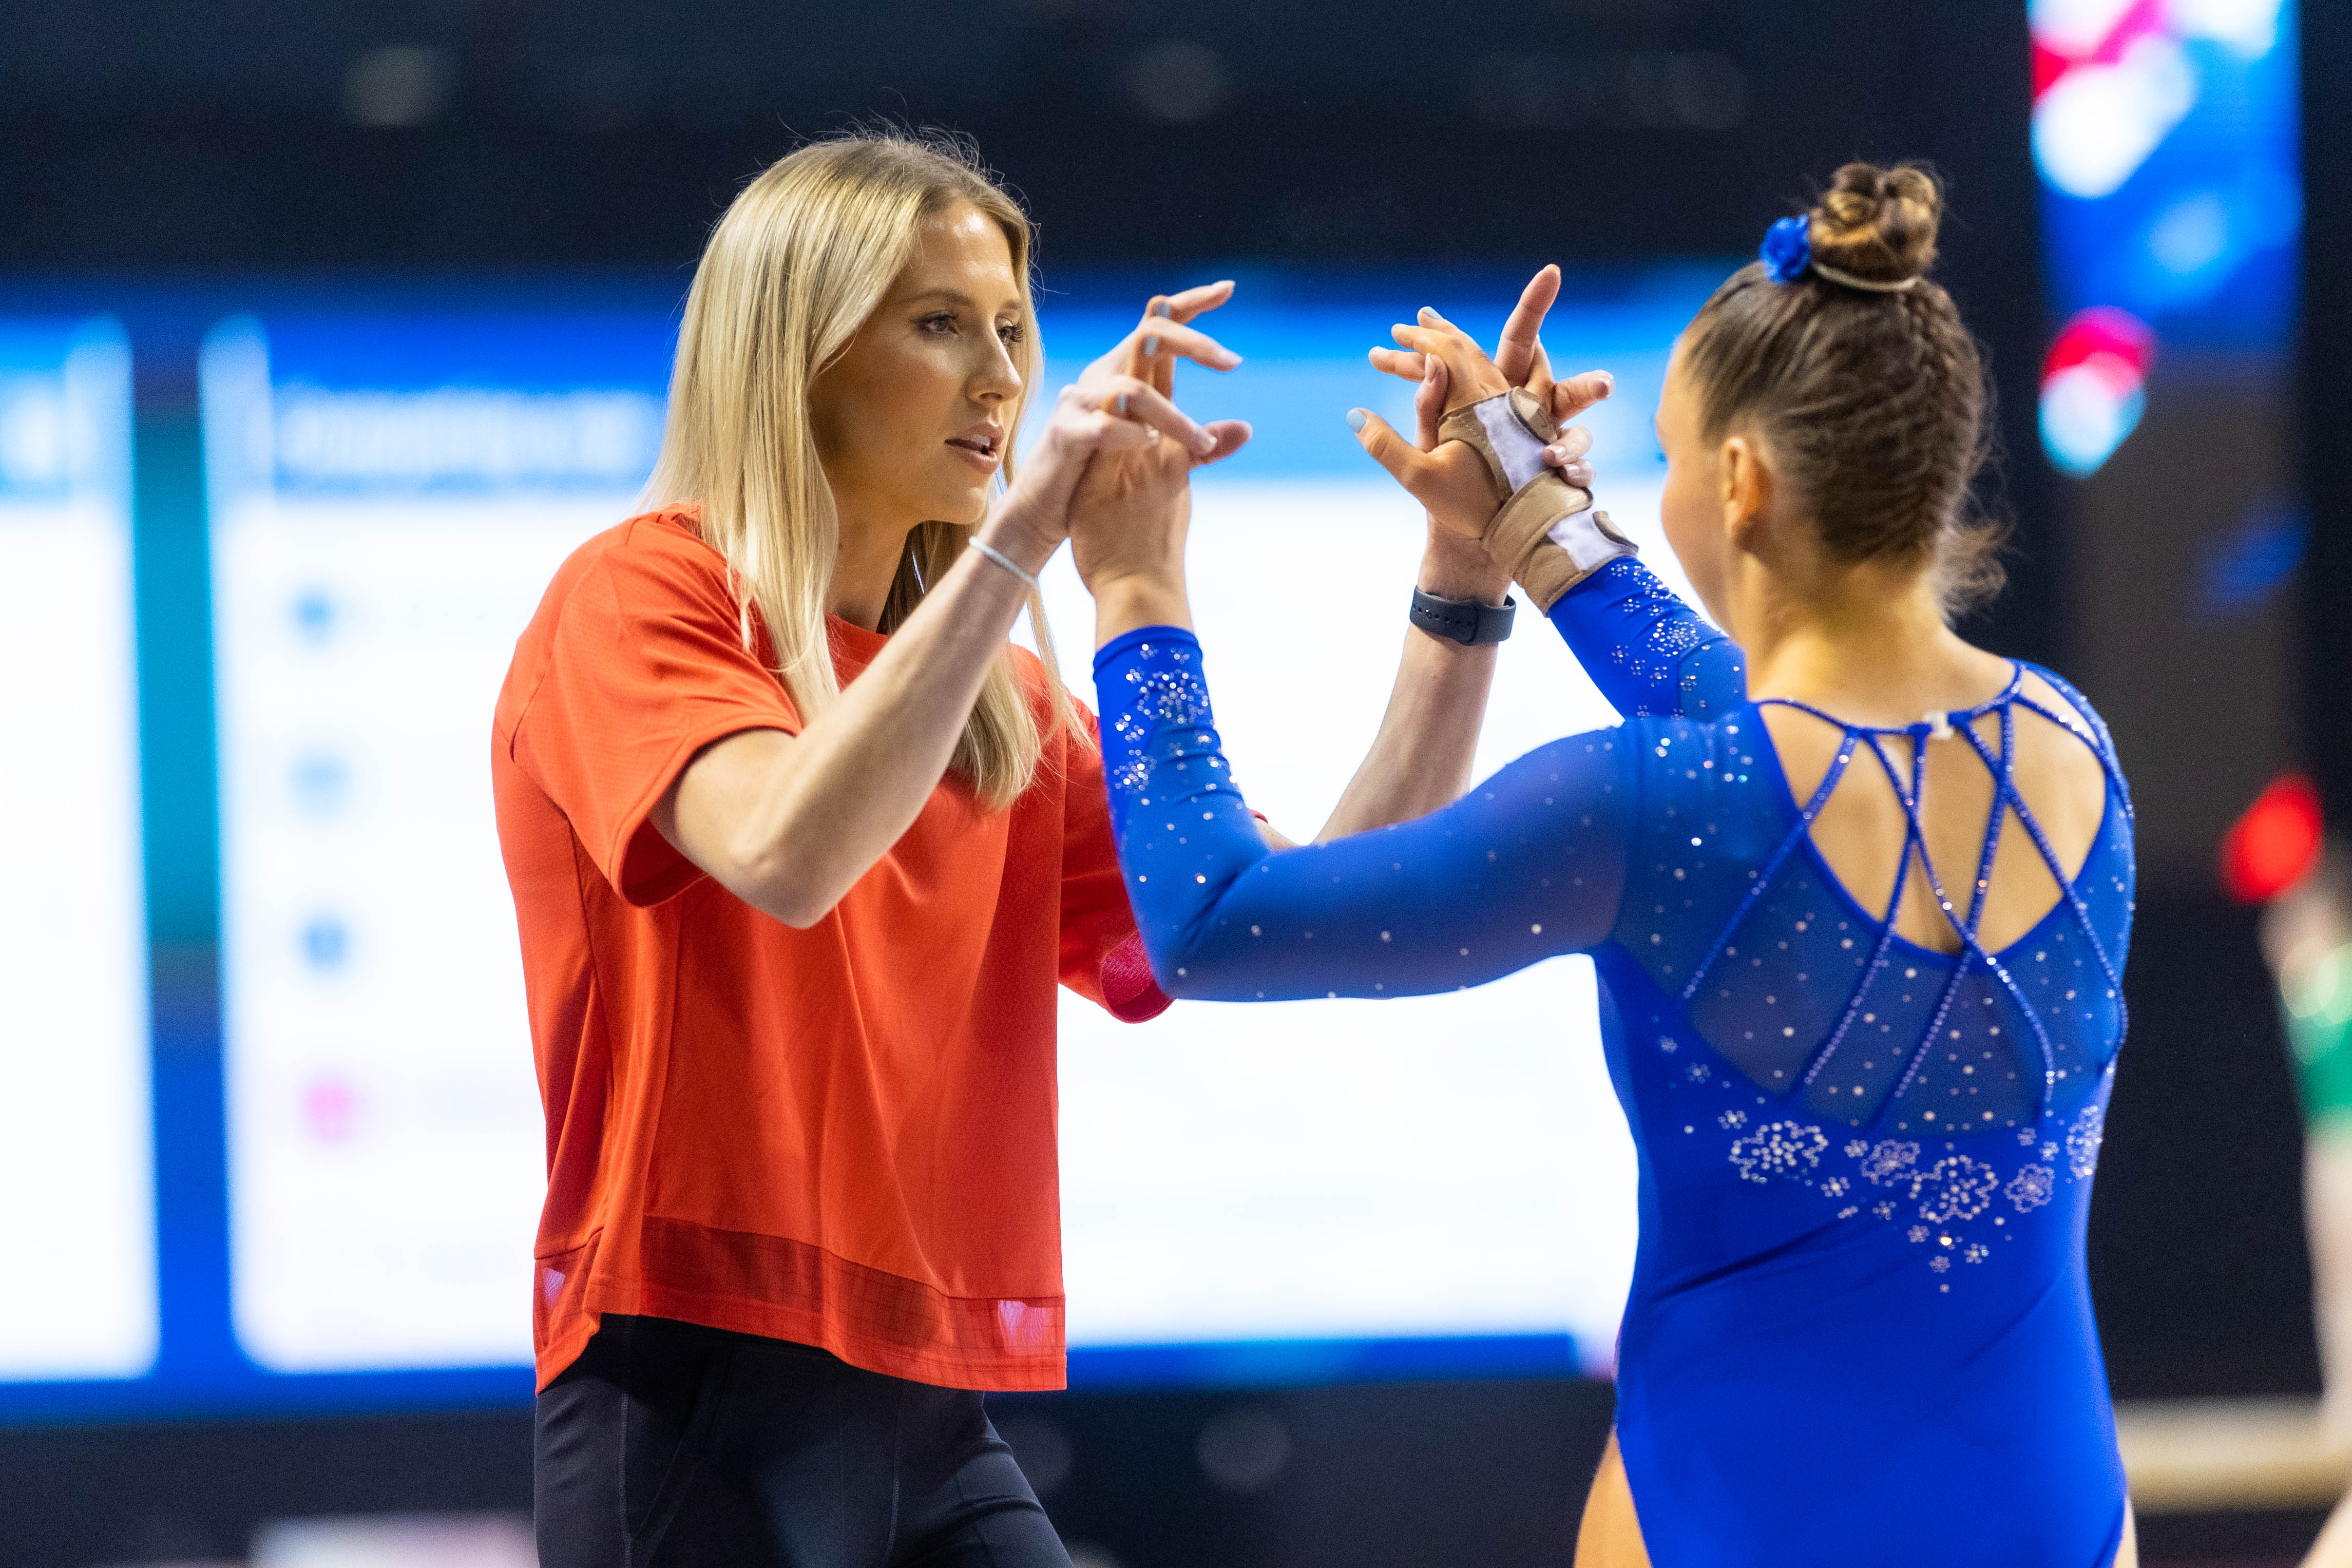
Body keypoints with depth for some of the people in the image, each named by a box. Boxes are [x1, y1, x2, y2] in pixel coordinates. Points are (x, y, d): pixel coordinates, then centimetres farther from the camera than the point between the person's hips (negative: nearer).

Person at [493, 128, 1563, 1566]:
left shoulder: (1005, 708, 17)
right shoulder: (638, 599, -4)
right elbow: (785, 854, -25)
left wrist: (1464, 581, 1)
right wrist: (1021, 532, -27)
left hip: (933, 1422, 7)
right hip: (706, 1400, -7)